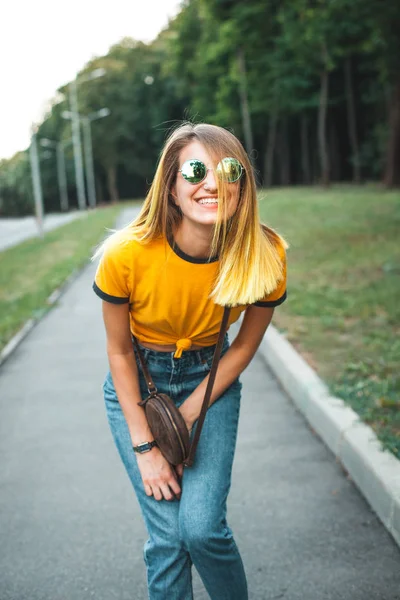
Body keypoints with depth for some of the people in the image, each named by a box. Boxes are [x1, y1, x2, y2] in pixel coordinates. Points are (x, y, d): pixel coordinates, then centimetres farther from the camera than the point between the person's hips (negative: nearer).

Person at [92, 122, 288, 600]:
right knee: (168, 537, -5)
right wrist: (144, 446, -11)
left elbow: (244, 347, -7)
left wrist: (180, 425, -8)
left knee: (201, 528, -10)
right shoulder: (125, 254, -26)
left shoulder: (264, 254, -21)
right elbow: (119, 351, -11)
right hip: (136, 385, -1)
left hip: (210, 380, 1)